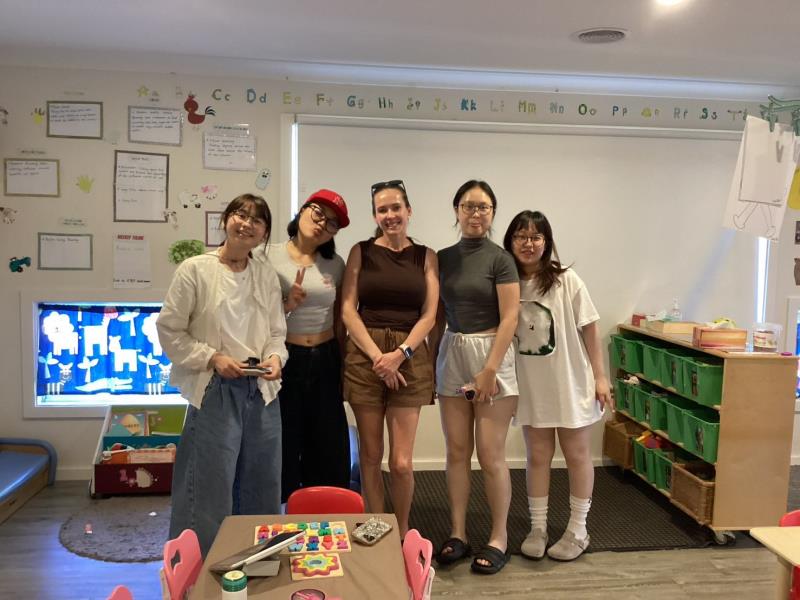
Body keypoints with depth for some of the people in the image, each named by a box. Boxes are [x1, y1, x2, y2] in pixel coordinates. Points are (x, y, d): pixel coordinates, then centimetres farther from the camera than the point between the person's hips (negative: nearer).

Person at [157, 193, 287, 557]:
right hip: (215, 390, -5)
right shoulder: (194, 270, -6)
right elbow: (169, 330, -5)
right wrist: (213, 358, -14)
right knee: (211, 487, 1)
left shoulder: (267, 275, 6)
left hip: (261, 390, 5)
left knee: (260, 487, 15)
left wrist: (276, 357, -9)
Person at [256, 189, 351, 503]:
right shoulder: (267, 257, -4)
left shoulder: (335, 264, 6)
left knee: (329, 448, 8)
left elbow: (339, 321, 11)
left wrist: (344, 367, 12)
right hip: (284, 360, -3)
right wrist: (286, 305, -20)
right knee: (283, 445, 3)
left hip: (325, 362, 3)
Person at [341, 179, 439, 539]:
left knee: (401, 462, -2)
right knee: (370, 456, 6)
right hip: (364, 356, 0)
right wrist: (377, 356, -10)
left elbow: (429, 315, 3)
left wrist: (399, 354, -11)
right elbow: (348, 310, -1)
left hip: (410, 358, 0)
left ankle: (403, 533, 21)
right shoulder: (361, 252, 6)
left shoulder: (425, 256, 9)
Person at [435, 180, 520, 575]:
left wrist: (489, 370, -15)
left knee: (490, 455, -1)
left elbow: (509, 319, -10)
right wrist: (431, 361, 6)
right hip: (451, 356, 4)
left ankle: (499, 536, 16)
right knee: (457, 451, 8)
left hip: (491, 354, -4)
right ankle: (458, 533, 20)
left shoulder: (499, 259, -5)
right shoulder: (443, 258, 8)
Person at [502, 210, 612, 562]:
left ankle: (578, 531, 26)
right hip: (531, 387, 2)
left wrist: (600, 377, -8)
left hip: (570, 383, -2)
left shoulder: (566, 281, -11)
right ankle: (537, 528, 26)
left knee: (576, 455, 11)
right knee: (538, 456, 12)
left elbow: (589, 330, -7)